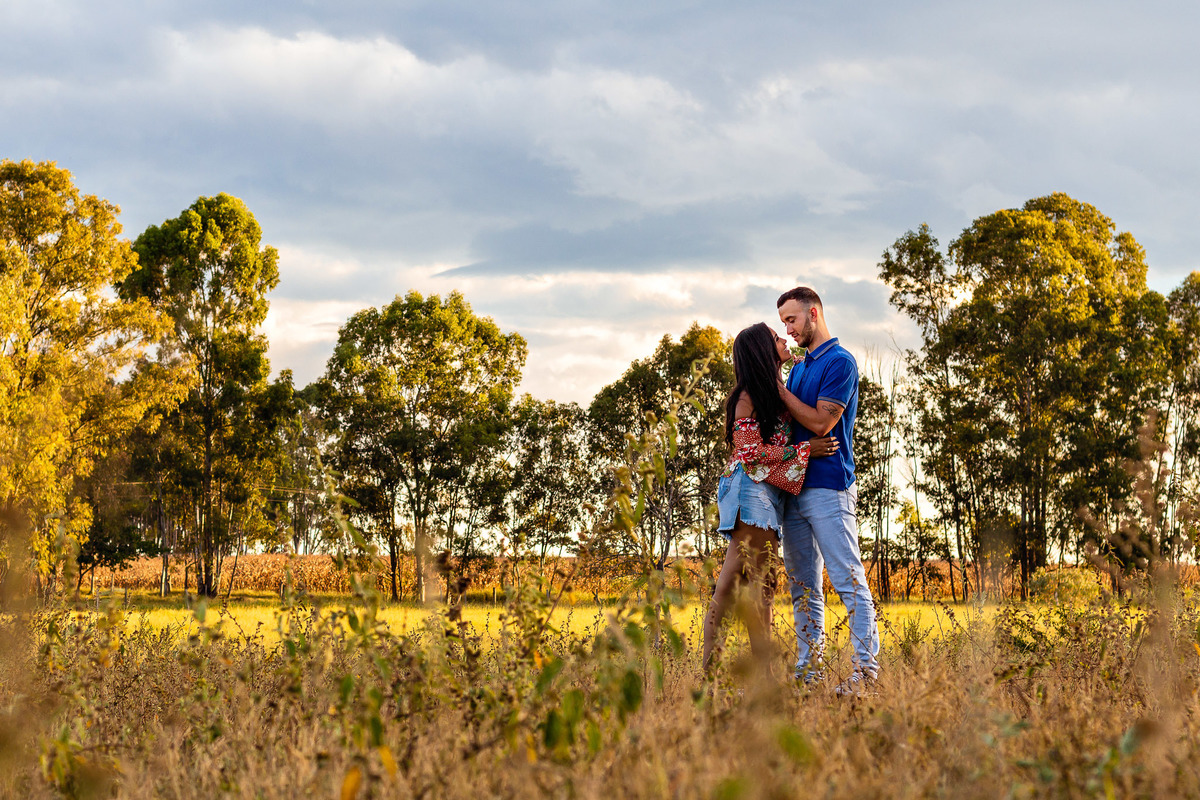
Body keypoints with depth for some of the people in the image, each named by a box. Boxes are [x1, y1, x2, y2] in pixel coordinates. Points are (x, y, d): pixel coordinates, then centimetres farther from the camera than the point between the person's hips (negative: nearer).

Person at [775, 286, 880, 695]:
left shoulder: (840, 362, -7)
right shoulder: (799, 368, 20)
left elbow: (821, 422, -14)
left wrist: (779, 388, -8)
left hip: (828, 487, -9)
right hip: (795, 488, 9)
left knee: (849, 581, -9)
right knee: (803, 587, 9)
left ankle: (865, 669, -9)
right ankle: (808, 669, 12)